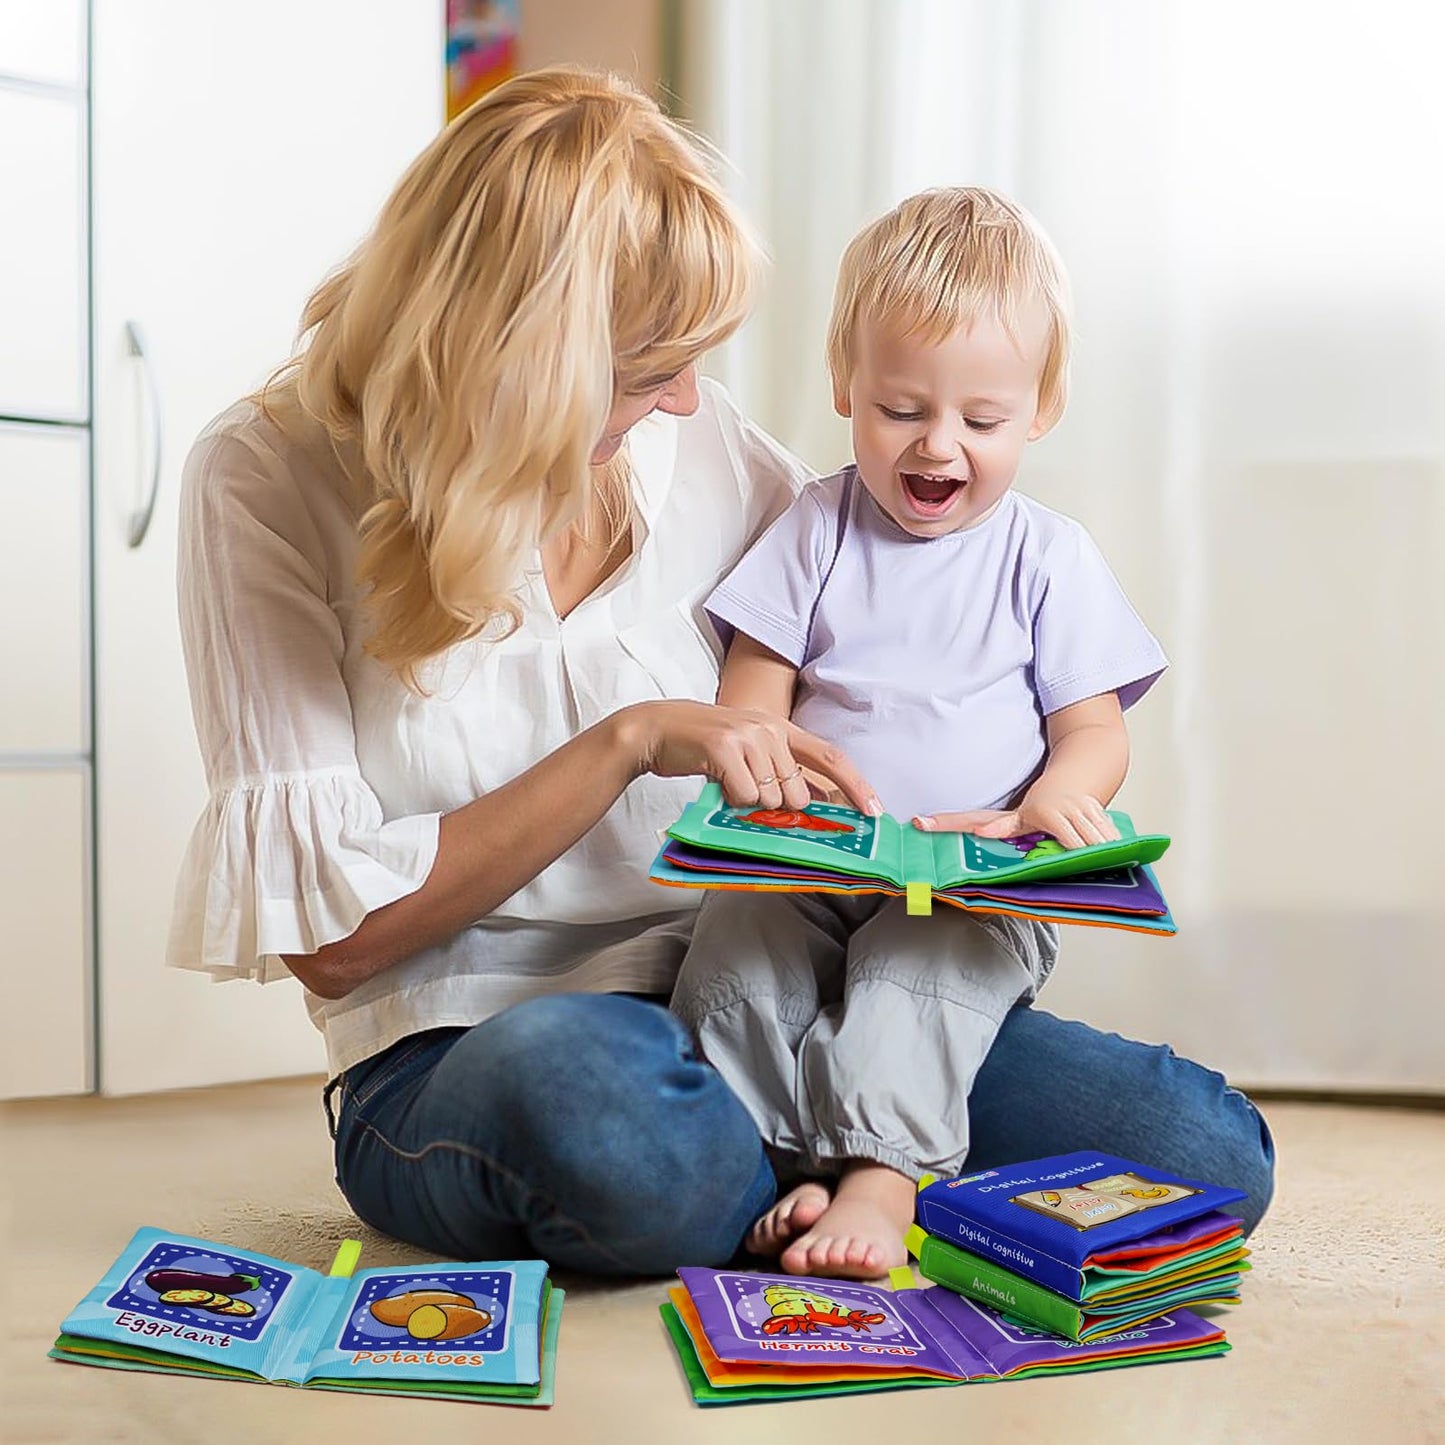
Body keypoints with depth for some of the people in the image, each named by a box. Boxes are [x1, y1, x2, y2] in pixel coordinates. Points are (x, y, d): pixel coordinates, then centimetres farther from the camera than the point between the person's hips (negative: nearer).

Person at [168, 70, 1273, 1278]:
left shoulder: (702, 444, 3)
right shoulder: (272, 480, -8)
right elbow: (331, 935, -11)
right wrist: (630, 743, -17)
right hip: (456, 1067, -2)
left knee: (1208, 1143, -17)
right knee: (568, 1072, -41)